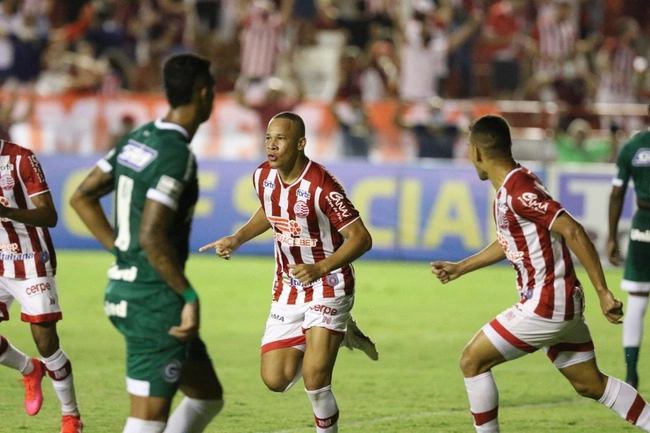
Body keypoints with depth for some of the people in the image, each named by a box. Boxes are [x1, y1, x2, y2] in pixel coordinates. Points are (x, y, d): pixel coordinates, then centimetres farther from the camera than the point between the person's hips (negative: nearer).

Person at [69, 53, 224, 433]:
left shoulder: (138, 140, 9)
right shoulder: (176, 155, -18)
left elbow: (82, 197, 16)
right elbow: (152, 236, -26)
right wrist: (190, 296, -19)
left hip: (125, 286, 10)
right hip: (156, 300, -10)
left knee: (208, 397, 18)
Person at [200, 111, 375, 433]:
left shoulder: (321, 186, -23)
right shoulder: (263, 177, -3)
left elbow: (361, 238, -22)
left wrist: (320, 269, -33)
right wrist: (236, 239, 7)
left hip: (328, 286, -6)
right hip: (288, 289, 6)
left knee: (314, 377, -18)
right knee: (276, 380, 0)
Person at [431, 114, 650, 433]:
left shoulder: (518, 191, -20)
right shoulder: (509, 187, 11)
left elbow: (573, 231, -25)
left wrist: (602, 292, -26)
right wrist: (460, 268, 34)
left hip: (545, 304, -10)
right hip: (561, 302, 10)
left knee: (472, 361, -1)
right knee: (591, 384, 15)